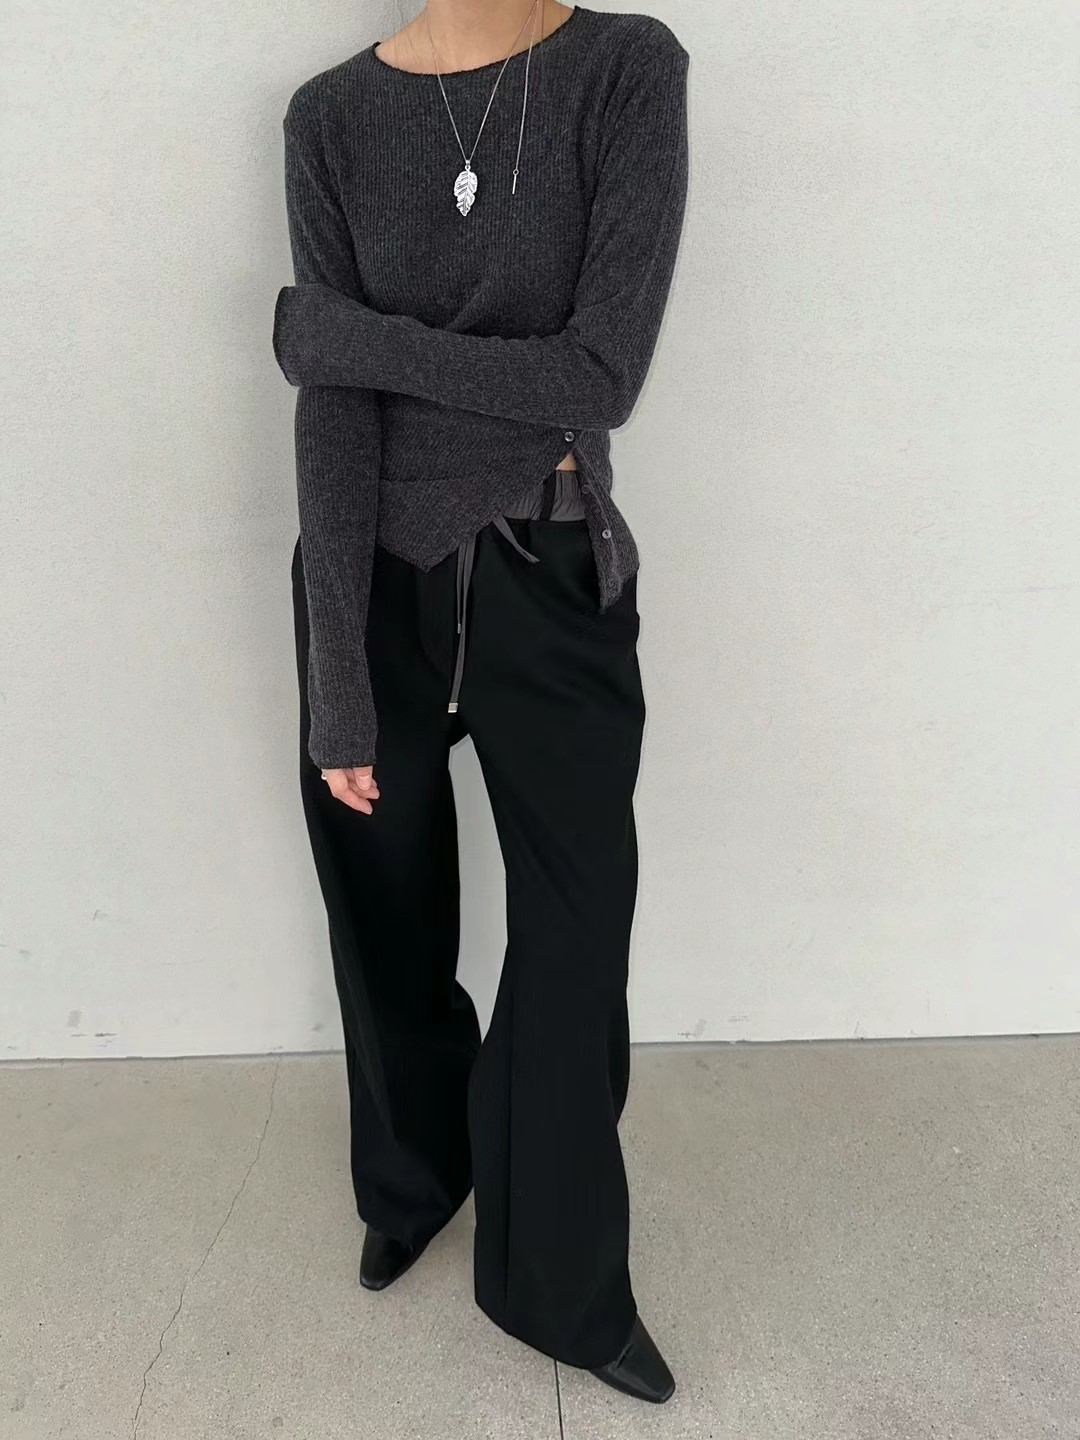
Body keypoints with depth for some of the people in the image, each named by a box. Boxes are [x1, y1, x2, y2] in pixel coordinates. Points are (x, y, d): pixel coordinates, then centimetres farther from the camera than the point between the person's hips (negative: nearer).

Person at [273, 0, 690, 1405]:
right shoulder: (333, 116, -1)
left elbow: (602, 374, -17)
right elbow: (332, 417, -9)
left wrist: (335, 333, -12)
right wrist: (338, 689, -14)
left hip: (554, 587, -1)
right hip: (377, 578, 2)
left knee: (578, 944, 4)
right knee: (387, 917, 16)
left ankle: (559, 1281, 31)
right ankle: (414, 1180, 47)